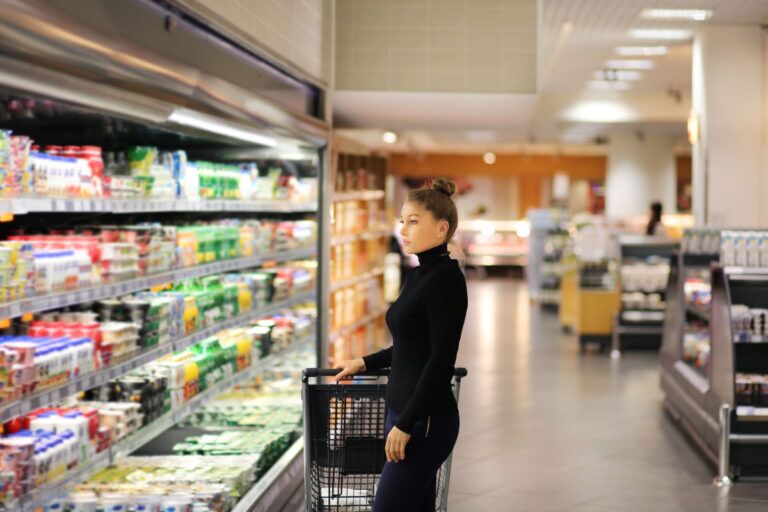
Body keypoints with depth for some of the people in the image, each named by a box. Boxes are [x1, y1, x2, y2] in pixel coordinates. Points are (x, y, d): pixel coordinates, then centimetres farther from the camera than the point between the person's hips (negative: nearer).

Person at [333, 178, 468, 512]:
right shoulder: (421, 274, 12)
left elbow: (441, 360, -20)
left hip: (426, 421, -9)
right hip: (406, 414, 9)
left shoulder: (446, 278, -15)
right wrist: (365, 363, 32)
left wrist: (405, 425, -20)